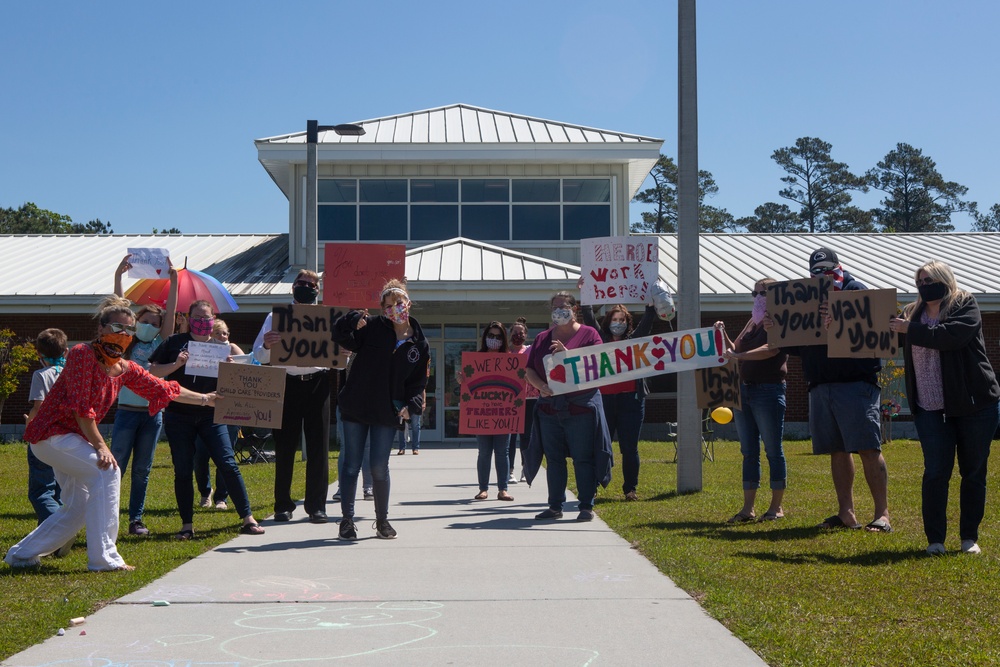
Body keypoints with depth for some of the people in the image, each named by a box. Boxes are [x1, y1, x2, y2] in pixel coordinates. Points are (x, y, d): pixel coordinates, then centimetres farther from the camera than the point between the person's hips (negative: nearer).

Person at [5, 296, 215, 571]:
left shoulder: (126, 369, 6)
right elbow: (80, 407, -21)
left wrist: (205, 399, 11)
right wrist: (100, 445, -21)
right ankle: (104, 557, -21)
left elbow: (163, 389, 13)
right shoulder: (83, 354, -17)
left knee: (78, 509, 12)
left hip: (72, 438, 9)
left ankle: (21, 554, 28)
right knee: (107, 471, -23)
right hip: (51, 434, -9)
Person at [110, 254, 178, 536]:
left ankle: (136, 519, 12)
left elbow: (170, 312, -3)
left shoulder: (161, 344, 6)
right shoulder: (127, 343, 6)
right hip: (127, 410, -1)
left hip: (152, 412, 1)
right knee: (116, 465, -4)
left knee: (142, 470, 7)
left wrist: (173, 280, -11)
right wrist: (118, 277, -11)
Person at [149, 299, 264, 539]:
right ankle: (187, 525, 12)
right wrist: (177, 364, -15)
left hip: (210, 416, 0)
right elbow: (153, 371, 1)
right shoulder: (175, 343, 5)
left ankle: (248, 519, -2)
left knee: (228, 464, -7)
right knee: (183, 472, 3)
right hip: (178, 417, 0)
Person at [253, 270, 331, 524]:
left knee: (318, 446, 0)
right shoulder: (276, 317, 11)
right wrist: (267, 345, -19)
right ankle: (283, 505, 11)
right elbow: (259, 355, 4)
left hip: (317, 383, 1)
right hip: (287, 384, -1)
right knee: (285, 446, 3)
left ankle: (316, 505, 7)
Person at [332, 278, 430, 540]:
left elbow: (418, 381, 9)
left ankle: (382, 520, 19)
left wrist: (411, 405, -8)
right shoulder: (372, 327, -2)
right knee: (351, 466, 2)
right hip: (355, 408, -1)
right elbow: (342, 337, -4)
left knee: (379, 468, 2)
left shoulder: (419, 344, 4)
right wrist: (352, 321, -24)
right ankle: (347, 519, 12)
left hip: (387, 412, 1)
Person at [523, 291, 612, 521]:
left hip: (581, 405, -4)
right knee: (554, 458, 8)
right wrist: (541, 386, -10)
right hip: (549, 406, 5)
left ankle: (587, 507, 3)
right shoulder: (542, 338, 14)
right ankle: (555, 507, 15)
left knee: (583, 458, -3)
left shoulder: (589, 334, 1)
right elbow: (530, 369, 10)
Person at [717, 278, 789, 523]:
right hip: (743, 390, 8)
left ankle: (776, 507, 5)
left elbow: (770, 349, -20)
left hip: (768, 390, -8)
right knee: (749, 451, 8)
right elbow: (735, 350, 20)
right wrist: (723, 335, 3)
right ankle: (748, 508, 11)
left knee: (773, 450, -1)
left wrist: (737, 356, -28)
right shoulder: (753, 322, 18)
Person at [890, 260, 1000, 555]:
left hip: (974, 403, -2)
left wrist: (911, 330, -21)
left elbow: (952, 335, -23)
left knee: (974, 472, 6)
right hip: (930, 409, 3)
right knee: (936, 471, -5)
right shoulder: (912, 312, 10)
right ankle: (935, 540, 0)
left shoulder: (965, 305, -3)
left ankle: (970, 538, 16)